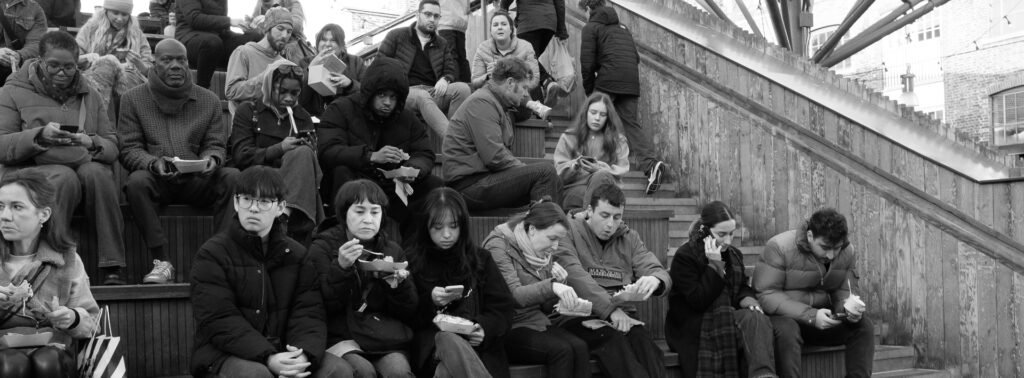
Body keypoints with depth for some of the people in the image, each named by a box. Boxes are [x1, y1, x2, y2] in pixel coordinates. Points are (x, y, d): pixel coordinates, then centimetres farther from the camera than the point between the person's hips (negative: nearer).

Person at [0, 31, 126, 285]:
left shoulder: (89, 96, 21)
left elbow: (112, 147, 13)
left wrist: (92, 143, -11)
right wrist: (39, 136, -18)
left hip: (88, 165, 3)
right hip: (35, 169, -3)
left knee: (96, 173, -33)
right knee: (65, 178, -37)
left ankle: (112, 268, -34)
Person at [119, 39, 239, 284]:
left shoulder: (209, 101, 14)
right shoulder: (133, 99, 8)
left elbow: (215, 145, 10)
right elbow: (129, 149, 1)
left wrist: (211, 159, -15)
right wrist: (154, 163, -20)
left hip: (198, 181, 2)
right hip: (156, 181, -1)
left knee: (234, 178, -26)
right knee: (136, 181, -35)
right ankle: (162, 262, -31)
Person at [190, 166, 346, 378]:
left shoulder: (298, 256, 10)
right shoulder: (212, 255, -3)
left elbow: (309, 313, -1)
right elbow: (219, 321, -14)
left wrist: (304, 354, -24)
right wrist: (268, 358, -27)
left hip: (283, 352, 4)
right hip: (225, 356, -4)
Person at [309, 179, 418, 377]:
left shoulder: (392, 250, 16)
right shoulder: (323, 248, 6)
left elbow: (409, 312, 12)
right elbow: (321, 306, -5)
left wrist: (400, 285, -8)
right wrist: (341, 268, -18)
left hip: (386, 337, 2)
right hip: (341, 336, -2)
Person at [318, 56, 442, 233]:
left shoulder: (407, 118, 12)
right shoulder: (340, 110, -4)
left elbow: (425, 155, 8)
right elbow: (327, 151, -18)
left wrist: (413, 169, -19)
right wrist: (371, 156, -31)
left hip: (394, 187, 5)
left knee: (435, 186, -14)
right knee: (341, 173, -36)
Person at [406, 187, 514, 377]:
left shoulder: (481, 259, 17)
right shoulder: (412, 261, 13)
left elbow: (503, 308, 11)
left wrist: (485, 329, -10)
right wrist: (430, 301, -9)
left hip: (477, 344, 0)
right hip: (431, 341, 0)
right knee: (450, 342, -39)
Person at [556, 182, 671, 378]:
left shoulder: (629, 238, 17)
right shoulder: (568, 231, 4)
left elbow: (662, 274, 9)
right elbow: (575, 275, -12)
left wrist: (655, 280, -18)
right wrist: (610, 308, -23)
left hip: (622, 314, 4)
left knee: (645, 348, -29)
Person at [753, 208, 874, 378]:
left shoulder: (847, 252, -2)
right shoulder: (779, 248, -19)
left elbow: (842, 293, 4)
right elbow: (765, 295, -23)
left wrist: (849, 307, -23)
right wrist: (810, 315, -32)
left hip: (821, 318, 5)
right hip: (785, 316, -5)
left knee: (864, 327, -16)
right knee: (787, 329, -37)